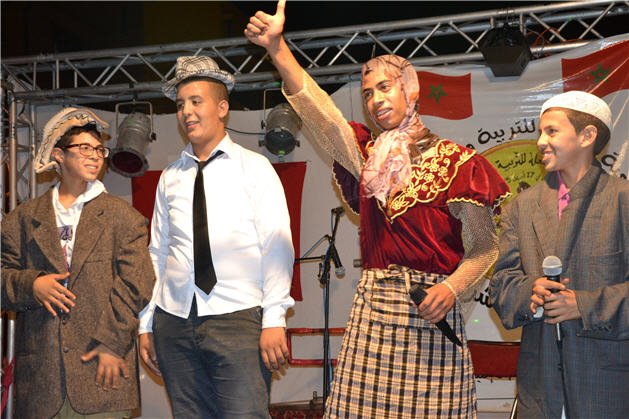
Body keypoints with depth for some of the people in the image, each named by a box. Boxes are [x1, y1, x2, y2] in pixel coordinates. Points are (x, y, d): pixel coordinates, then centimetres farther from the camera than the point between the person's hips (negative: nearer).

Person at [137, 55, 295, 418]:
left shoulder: (254, 167, 3)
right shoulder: (170, 178, 13)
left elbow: (276, 246, -3)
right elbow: (158, 252, 15)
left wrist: (274, 319, -11)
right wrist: (146, 324, 12)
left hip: (237, 318, -3)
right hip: (174, 320, 4)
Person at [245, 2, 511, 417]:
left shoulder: (454, 161, 0)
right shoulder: (368, 157, 12)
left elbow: (485, 246, -2)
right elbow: (318, 110, -3)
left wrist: (452, 288, -20)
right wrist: (277, 48, -15)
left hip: (429, 308, -3)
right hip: (372, 306, 3)